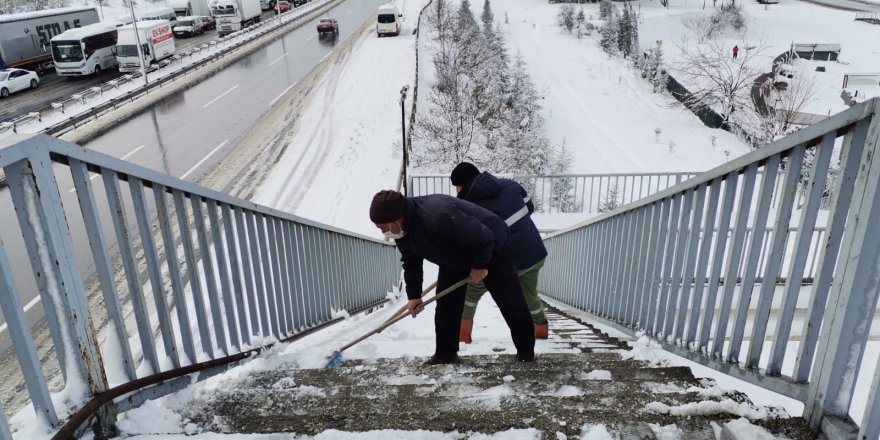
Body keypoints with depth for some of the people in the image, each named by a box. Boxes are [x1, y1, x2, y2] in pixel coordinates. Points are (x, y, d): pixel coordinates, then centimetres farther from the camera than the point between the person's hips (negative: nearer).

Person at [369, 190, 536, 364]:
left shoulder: (437, 216, -45)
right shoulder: (402, 231, -14)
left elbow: (483, 237, -36)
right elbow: (411, 263, 4)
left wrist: (479, 266, -21)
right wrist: (413, 295, 0)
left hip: (492, 248, -7)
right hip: (456, 257, 7)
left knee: (510, 302, 0)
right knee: (445, 305, 1)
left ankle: (526, 352, 16)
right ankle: (445, 354, 12)